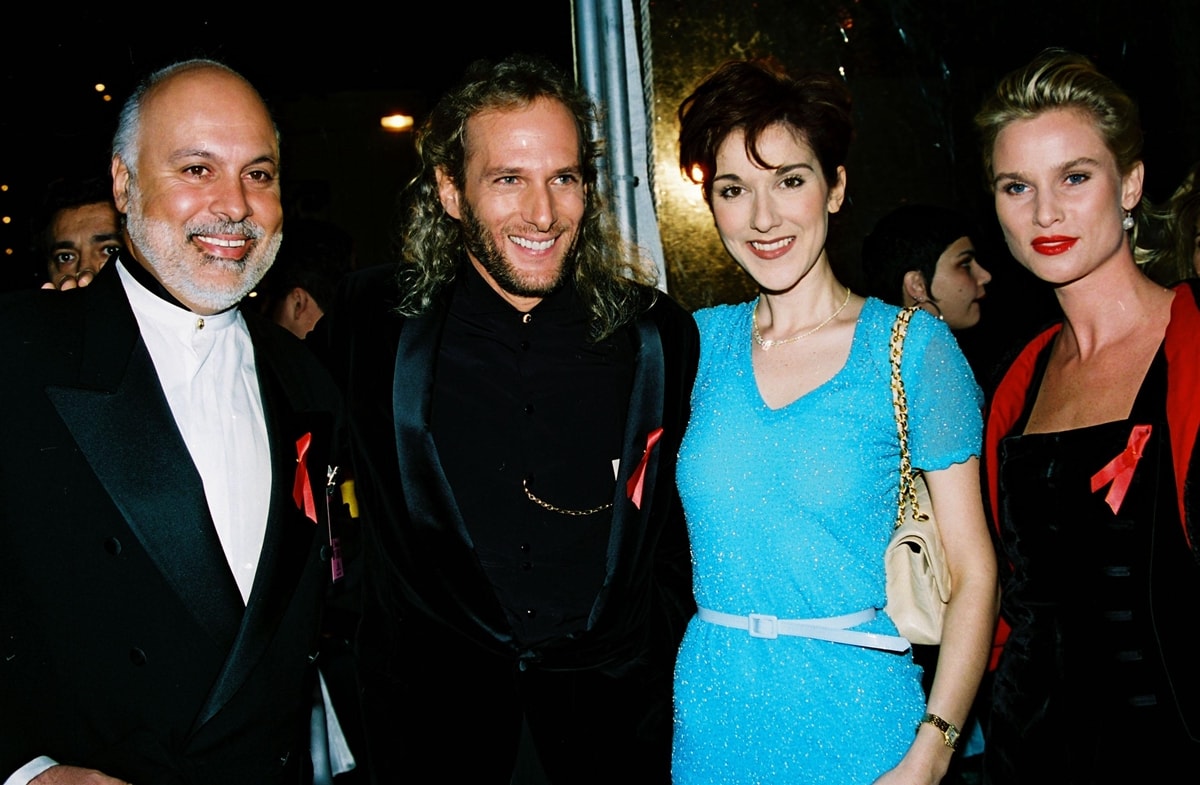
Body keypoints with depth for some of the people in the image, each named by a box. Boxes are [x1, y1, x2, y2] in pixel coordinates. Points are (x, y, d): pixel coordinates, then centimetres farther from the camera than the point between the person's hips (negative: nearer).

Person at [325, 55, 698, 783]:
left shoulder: (657, 334, -7)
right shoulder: (377, 323, -10)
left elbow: (682, 519, 4)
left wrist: (659, 640, 4)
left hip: (611, 694, 1)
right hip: (435, 692, 0)